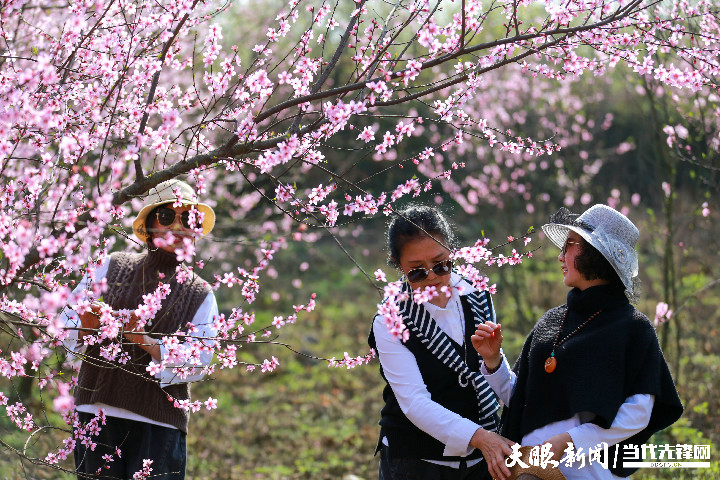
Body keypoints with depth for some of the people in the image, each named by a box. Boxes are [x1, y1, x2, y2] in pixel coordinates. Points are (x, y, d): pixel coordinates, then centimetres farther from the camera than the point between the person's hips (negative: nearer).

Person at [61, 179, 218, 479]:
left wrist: (145, 342, -17)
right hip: (97, 412, 1)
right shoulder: (111, 268, 12)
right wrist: (87, 327, -13)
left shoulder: (200, 295, 10)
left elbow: (195, 363, -2)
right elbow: (68, 320, 11)